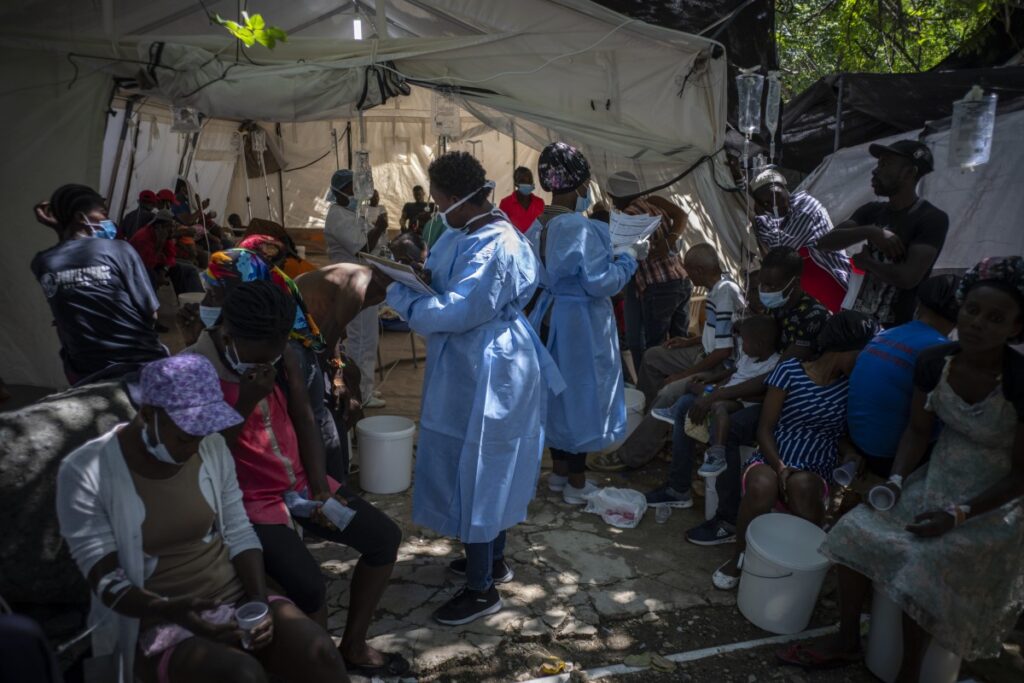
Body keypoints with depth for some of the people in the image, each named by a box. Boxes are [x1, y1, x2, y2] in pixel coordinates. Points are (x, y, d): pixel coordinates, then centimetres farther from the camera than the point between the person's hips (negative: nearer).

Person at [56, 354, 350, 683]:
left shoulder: (212, 447, -1)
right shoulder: (85, 474, -13)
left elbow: (239, 535, 4)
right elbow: (107, 583, -13)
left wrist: (259, 601, -13)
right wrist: (171, 610, -31)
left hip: (235, 594, 4)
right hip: (157, 621, -4)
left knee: (320, 654, -22)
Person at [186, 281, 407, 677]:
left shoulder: (283, 356, -3)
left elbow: (304, 420, 4)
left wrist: (320, 488, -5)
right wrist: (246, 403, -28)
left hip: (299, 484, 7)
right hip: (249, 501, -6)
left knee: (385, 537, 1)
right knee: (309, 586, -26)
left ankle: (353, 647, 19)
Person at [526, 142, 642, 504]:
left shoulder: (538, 226, 3)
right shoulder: (582, 228, -22)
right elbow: (599, 283, -22)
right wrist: (628, 256, -8)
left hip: (550, 316, 8)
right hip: (580, 322, -8)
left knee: (558, 391, 18)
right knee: (580, 395, 4)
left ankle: (559, 471, 31)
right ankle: (576, 484, 16)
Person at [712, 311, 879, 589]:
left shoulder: (852, 384, 4)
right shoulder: (790, 371, -3)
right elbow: (765, 428, -5)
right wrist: (780, 467, -19)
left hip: (816, 473, 1)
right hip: (773, 461, -1)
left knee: (802, 485, -34)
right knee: (763, 485, -35)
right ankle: (739, 557, -11)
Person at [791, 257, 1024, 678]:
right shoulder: (934, 363, -9)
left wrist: (958, 515, -22)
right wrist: (896, 480, -11)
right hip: (936, 482, 6)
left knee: (924, 568, -24)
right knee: (857, 531, -7)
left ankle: (909, 672, 2)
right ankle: (847, 642, 12)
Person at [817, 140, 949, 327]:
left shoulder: (932, 218, -9)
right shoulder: (872, 211, 10)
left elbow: (908, 277, -21)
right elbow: (824, 242, -2)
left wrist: (865, 262, -5)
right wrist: (869, 232, -17)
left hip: (899, 329, -6)